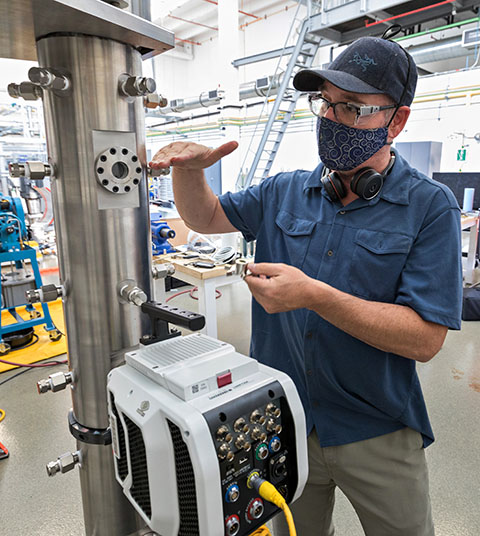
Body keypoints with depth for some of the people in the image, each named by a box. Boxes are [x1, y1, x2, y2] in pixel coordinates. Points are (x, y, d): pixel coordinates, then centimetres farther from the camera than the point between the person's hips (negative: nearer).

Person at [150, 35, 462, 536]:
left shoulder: (430, 207, -14)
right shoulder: (285, 193, -1)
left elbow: (425, 338, -20)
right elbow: (205, 217, 7)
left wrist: (314, 295, -31)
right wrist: (188, 167, -15)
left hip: (376, 434, -3)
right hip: (282, 419, 4)